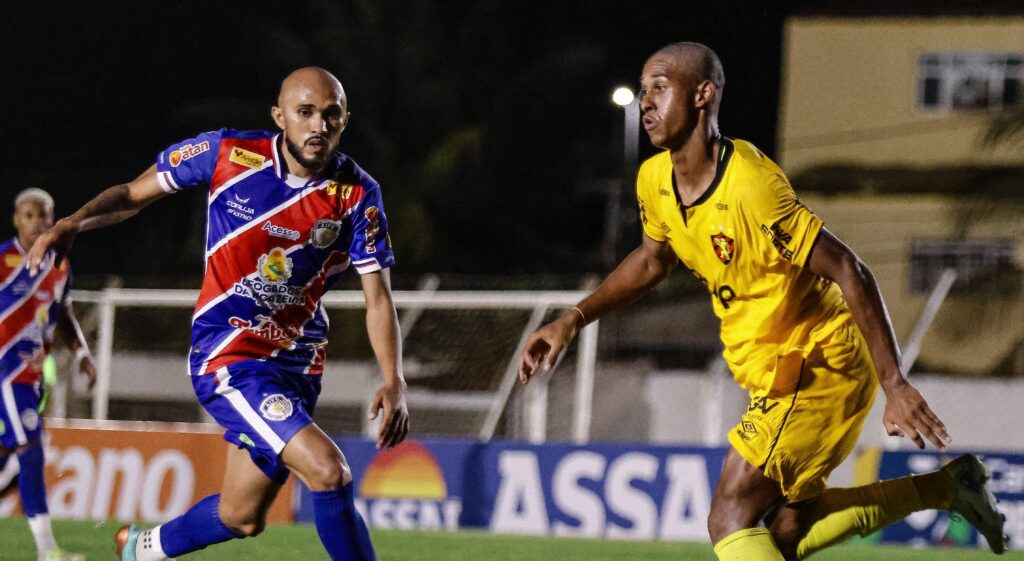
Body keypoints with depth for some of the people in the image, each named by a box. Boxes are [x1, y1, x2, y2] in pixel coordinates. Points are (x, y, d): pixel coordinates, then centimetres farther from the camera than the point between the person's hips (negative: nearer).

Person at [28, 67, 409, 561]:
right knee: (328, 470, -24)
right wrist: (74, 222, -15)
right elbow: (134, 194, 3)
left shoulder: (358, 195, -6)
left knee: (241, 518, 14)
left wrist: (394, 383, -20)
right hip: (226, 354, -4)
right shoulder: (227, 154, -10)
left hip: (297, 366, 4)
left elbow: (378, 299, -6)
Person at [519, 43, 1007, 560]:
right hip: (772, 376, 9)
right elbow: (653, 259, 20)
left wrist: (896, 386, -28)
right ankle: (945, 487, 27)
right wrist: (573, 320, 10)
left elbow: (849, 272, -25)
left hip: (819, 365, -9)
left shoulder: (750, 186, -27)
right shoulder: (654, 179, -2)